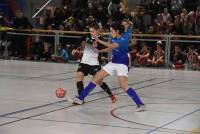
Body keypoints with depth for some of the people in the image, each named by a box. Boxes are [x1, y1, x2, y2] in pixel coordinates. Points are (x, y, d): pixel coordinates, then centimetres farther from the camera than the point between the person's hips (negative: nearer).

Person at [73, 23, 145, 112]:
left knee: (124, 86, -22)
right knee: (96, 78, 5)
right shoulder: (114, 39, 5)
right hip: (113, 63, 8)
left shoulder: (124, 40, -19)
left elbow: (112, 46, -34)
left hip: (122, 64, -8)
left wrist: (98, 40, -33)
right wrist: (99, 51, 16)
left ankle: (140, 104, -14)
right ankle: (80, 98, 12)